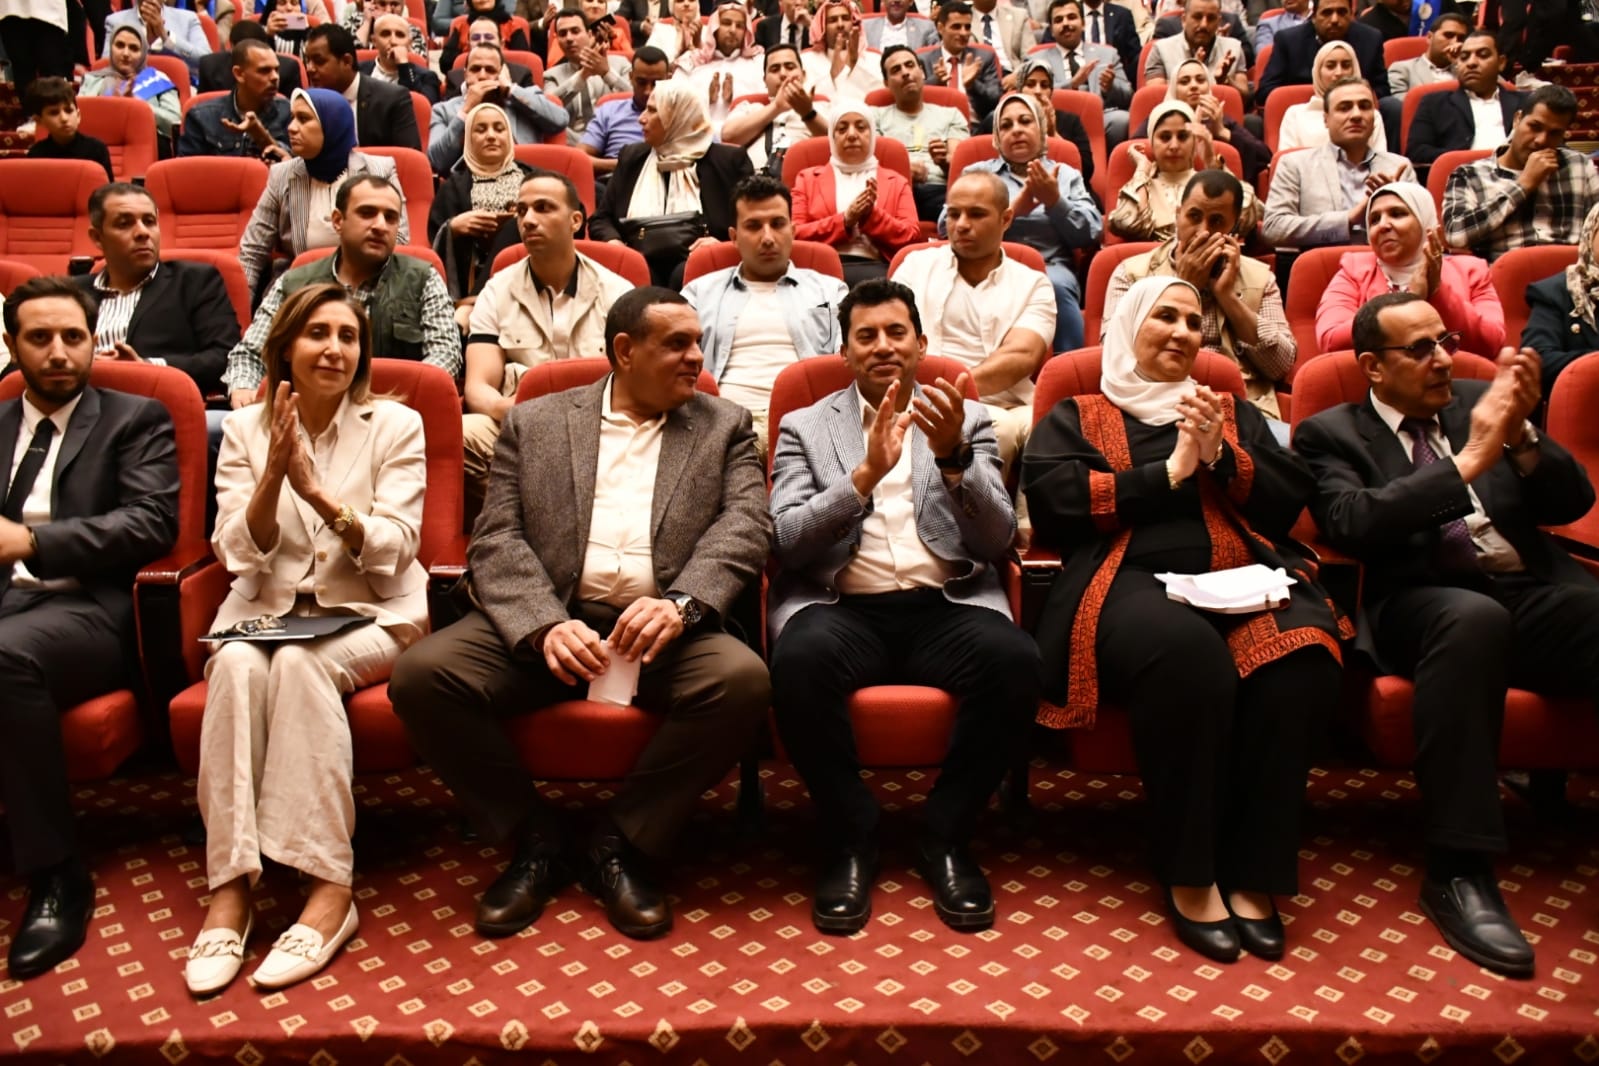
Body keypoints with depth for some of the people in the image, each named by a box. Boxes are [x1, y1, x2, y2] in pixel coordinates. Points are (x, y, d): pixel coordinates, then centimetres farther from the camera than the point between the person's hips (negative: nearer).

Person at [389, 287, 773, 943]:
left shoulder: (725, 427, 15)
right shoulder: (533, 423, 13)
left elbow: (745, 528, 0)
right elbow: (496, 541, 3)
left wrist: (679, 604, -20)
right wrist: (546, 626, -17)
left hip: (664, 629, 0)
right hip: (544, 621, 1)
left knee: (742, 680, -30)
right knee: (421, 674, -23)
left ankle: (622, 841, -7)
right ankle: (535, 838, -1)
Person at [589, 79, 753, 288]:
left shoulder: (728, 160, 11)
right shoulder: (632, 157, 22)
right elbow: (601, 218, 21)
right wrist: (614, 244, -1)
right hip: (642, 260, 2)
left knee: (686, 276, -37)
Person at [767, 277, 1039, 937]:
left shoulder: (966, 423, 16)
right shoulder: (804, 427, 15)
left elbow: (998, 540, 3)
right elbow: (786, 540, -1)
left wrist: (953, 456, -14)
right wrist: (866, 473, -15)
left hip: (945, 604, 1)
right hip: (842, 607, -1)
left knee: (1015, 660, -31)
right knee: (799, 661, -34)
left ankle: (945, 837, -7)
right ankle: (851, 838, -9)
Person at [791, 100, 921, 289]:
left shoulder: (896, 182, 24)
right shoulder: (808, 178, 22)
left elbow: (912, 237, 11)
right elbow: (795, 235, 8)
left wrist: (872, 216, -4)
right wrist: (845, 221, -5)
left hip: (877, 267, 1)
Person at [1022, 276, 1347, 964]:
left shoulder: (1233, 412, 30)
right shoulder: (1076, 416, 20)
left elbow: (1292, 500, 16)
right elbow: (1052, 501, -1)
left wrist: (1219, 456, 0)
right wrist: (1168, 473, 0)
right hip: (1133, 582, -3)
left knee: (1300, 657, -32)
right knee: (1189, 653, -38)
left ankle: (1254, 874, -21)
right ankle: (1187, 875, -22)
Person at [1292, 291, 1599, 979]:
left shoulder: (1477, 403, 21)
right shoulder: (1330, 433, 9)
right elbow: (1353, 524, -10)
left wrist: (1521, 438, -4)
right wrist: (1468, 460, -11)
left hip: (1538, 594, 4)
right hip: (1425, 605, -4)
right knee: (1473, 617, -39)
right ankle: (1457, 871, -33)